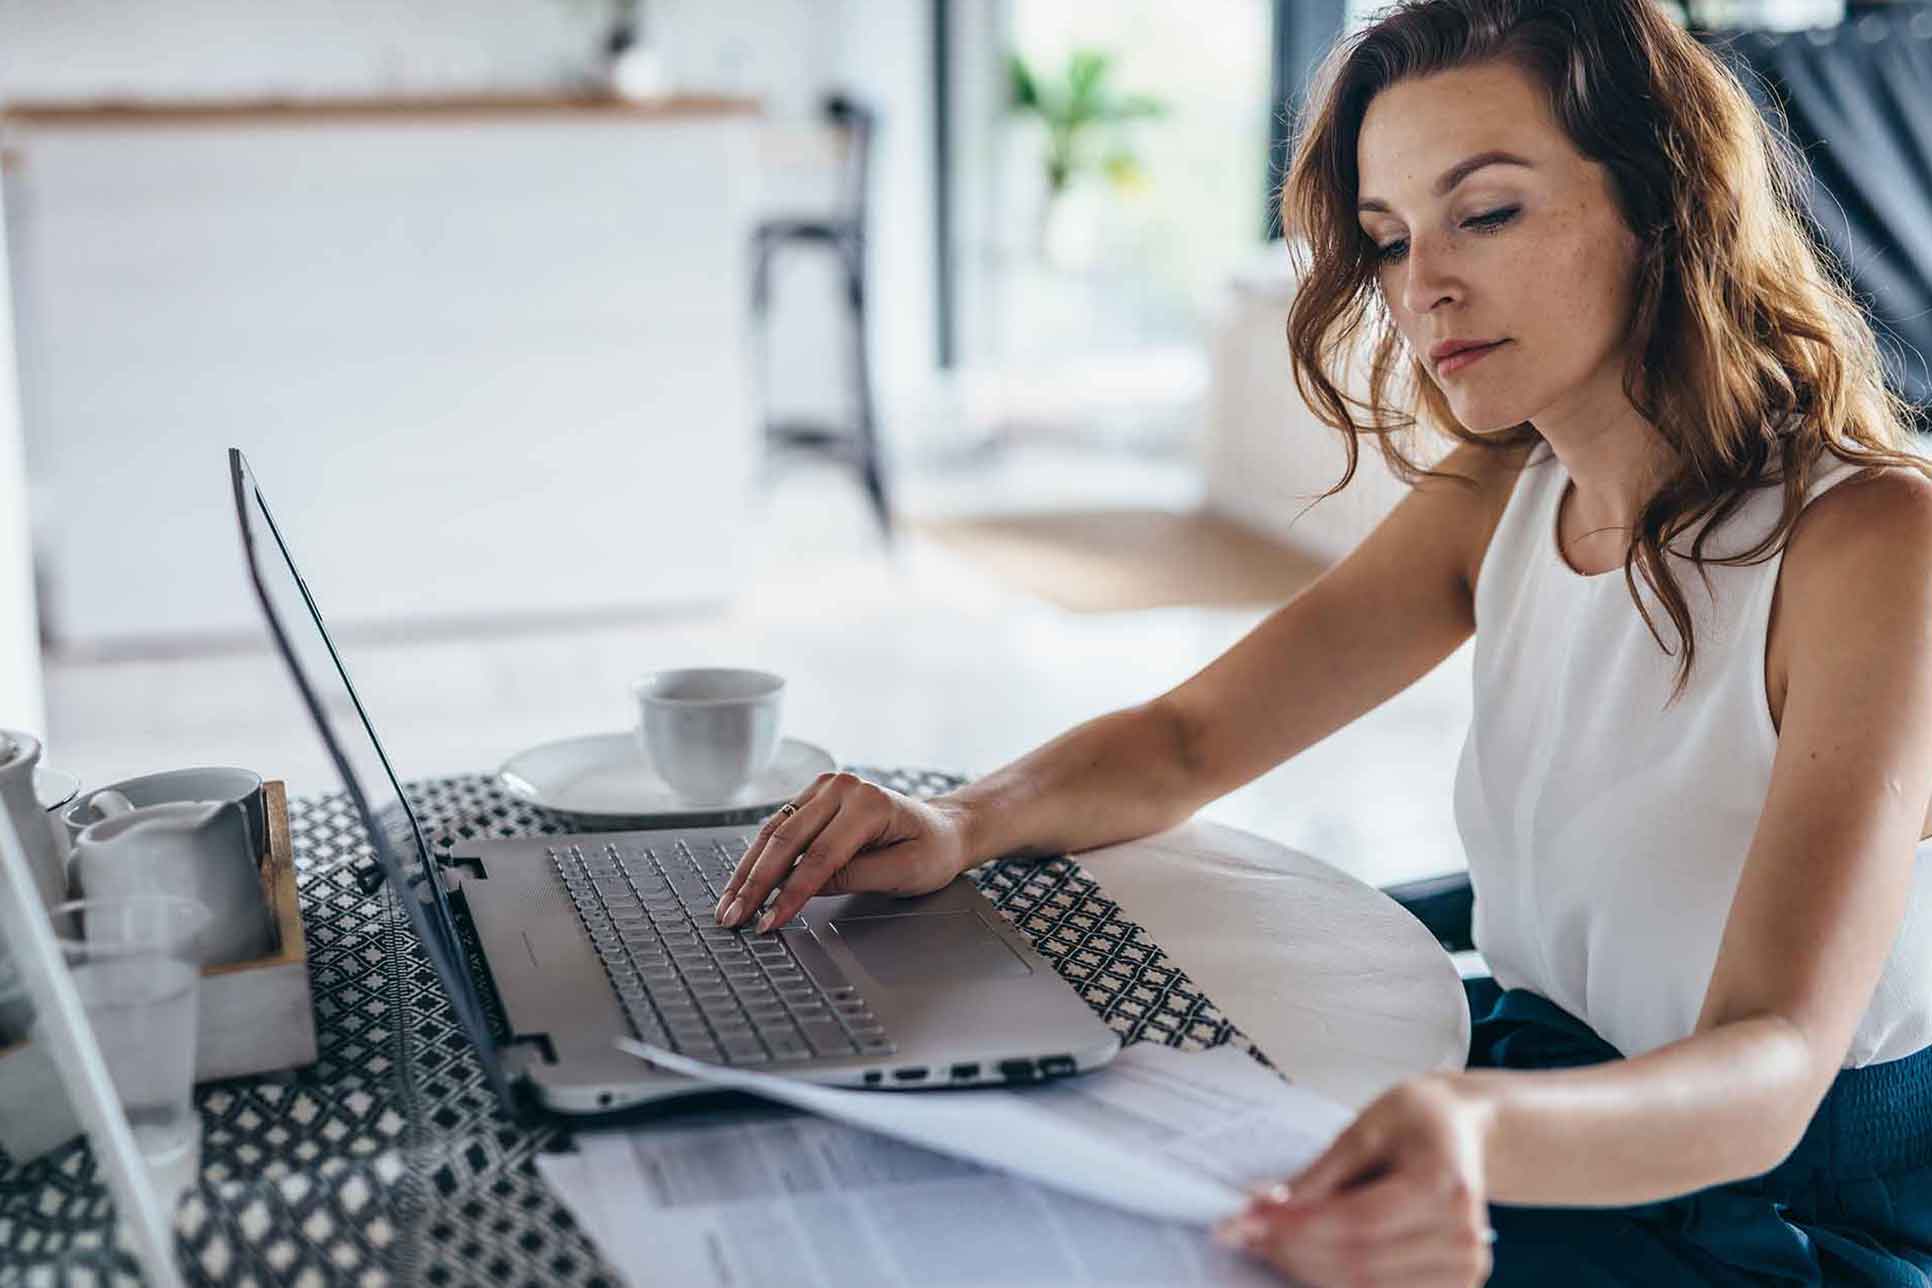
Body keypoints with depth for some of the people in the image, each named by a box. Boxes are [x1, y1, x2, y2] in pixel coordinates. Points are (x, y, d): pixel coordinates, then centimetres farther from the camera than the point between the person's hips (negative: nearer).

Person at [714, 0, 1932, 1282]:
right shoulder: (1498, 501, 1)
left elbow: (1770, 1070, -29)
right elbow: (1187, 742, 4)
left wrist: (1481, 1132, -51)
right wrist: (962, 822, -17)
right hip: (1532, 1108, 6)